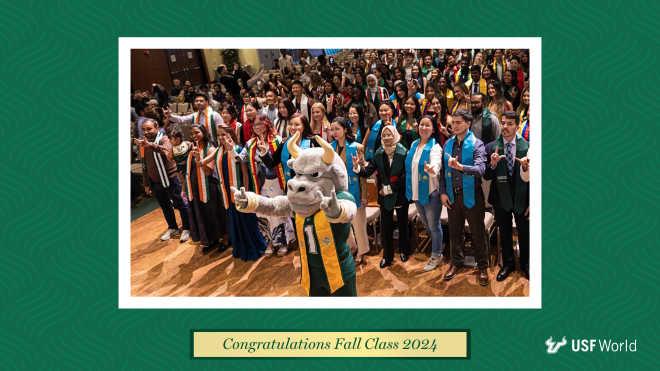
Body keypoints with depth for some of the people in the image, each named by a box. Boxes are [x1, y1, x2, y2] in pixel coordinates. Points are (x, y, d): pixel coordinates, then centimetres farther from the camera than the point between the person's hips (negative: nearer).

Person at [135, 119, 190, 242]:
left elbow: (166, 149, -39)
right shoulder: (143, 143, 7)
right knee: (165, 206, 18)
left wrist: (150, 145, -57)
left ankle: (186, 229, 21)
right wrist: (146, 184, 13)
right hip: (155, 182, 6)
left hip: (170, 179, -6)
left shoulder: (163, 139, -13)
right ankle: (172, 228, 35)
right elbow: (145, 166, 14)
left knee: (179, 204, 6)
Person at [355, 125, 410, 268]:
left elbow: (405, 176, -14)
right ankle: (387, 256, 21)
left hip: (400, 195, -2)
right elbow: (368, 172, -9)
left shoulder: (403, 153, -10)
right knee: (386, 226, 7)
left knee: (402, 224, 13)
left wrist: (389, 188, -14)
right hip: (384, 196, 2)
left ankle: (404, 251, 34)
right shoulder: (379, 154, -1)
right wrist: (357, 168, -28)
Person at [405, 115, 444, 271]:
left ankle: (436, 255, 23)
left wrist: (431, 170, -55)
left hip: (430, 192, -7)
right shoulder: (414, 145, 7)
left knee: (433, 225, 5)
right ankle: (436, 248, 41)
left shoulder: (435, 147, -14)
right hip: (416, 192, 7)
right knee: (426, 224, 20)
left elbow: (436, 165, -32)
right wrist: (411, 191, 16)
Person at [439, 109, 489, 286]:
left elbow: (480, 169, -24)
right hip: (452, 196, 4)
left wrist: (460, 167, -38)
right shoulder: (448, 144, 5)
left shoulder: (477, 144, -10)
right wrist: (443, 192, 1)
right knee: (454, 232, 15)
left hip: (471, 196, -4)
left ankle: (482, 267, 24)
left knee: (478, 233, 8)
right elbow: (443, 170, 7)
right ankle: (456, 263, 33)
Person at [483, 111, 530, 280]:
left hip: (522, 198, -1)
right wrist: (493, 164, -25)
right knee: (505, 234, 17)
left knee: (524, 234, 13)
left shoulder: (527, 147, -8)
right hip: (501, 198, 1)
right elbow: (486, 177, -6)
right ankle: (508, 264, 37)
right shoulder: (491, 148, -6)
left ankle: (525, 264, 36)